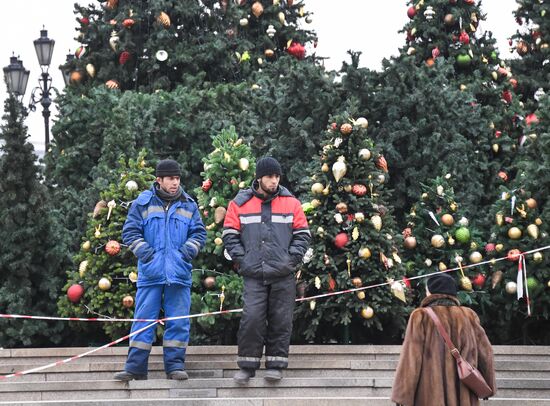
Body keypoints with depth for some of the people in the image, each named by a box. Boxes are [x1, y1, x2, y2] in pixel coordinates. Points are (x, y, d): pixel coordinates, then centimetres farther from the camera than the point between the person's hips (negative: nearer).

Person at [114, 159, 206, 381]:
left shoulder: (188, 205, 11)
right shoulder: (143, 202, 5)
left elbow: (199, 233, 13)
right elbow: (130, 231, 5)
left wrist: (188, 250, -4)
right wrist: (144, 250, -8)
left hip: (179, 273, 2)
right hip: (150, 272, -2)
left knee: (178, 321, 2)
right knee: (143, 319, -1)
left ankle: (175, 365, 9)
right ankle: (135, 367, 2)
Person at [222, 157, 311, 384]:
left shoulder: (291, 203, 8)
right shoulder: (240, 204, 6)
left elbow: (302, 235, 9)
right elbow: (230, 235, 7)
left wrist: (293, 258, -2)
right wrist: (241, 259, -3)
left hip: (283, 275, 1)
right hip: (253, 275, -1)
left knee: (281, 320, 2)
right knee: (251, 318, -9)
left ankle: (276, 364, 11)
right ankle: (247, 366, 0)